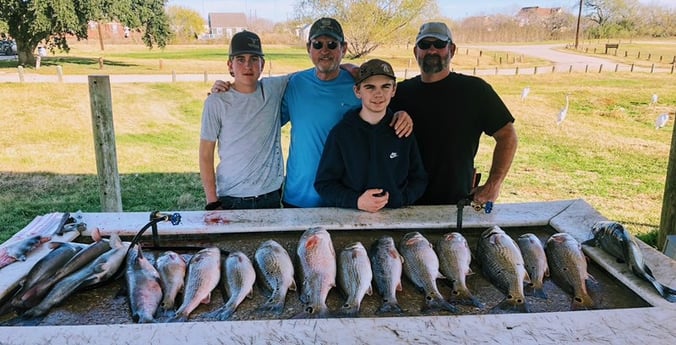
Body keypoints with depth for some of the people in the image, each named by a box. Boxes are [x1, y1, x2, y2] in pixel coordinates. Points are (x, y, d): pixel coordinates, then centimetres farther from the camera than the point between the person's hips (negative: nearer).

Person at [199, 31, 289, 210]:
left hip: (271, 196, 3)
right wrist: (212, 202, -7)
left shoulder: (274, 89, 0)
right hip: (230, 200, -2)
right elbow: (206, 156, -4)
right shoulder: (216, 102, -7)